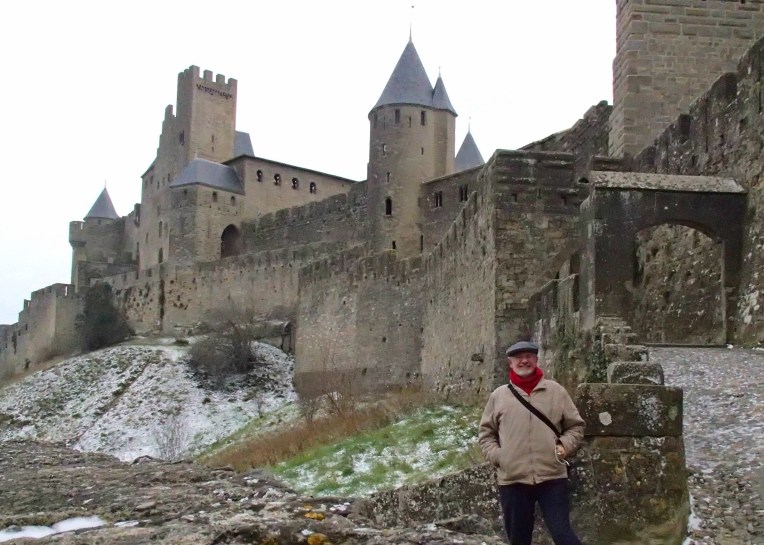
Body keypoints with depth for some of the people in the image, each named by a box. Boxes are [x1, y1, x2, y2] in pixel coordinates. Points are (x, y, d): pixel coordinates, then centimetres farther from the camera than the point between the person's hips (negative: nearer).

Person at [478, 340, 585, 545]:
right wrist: (496, 455, -2)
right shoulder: (499, 395, 7)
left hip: (552, 477, -1)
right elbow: (485, 432, 13)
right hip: (512, 480, 1)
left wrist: (564, 446, -4)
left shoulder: (555, 390, 6)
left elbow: (575, 425, 13)